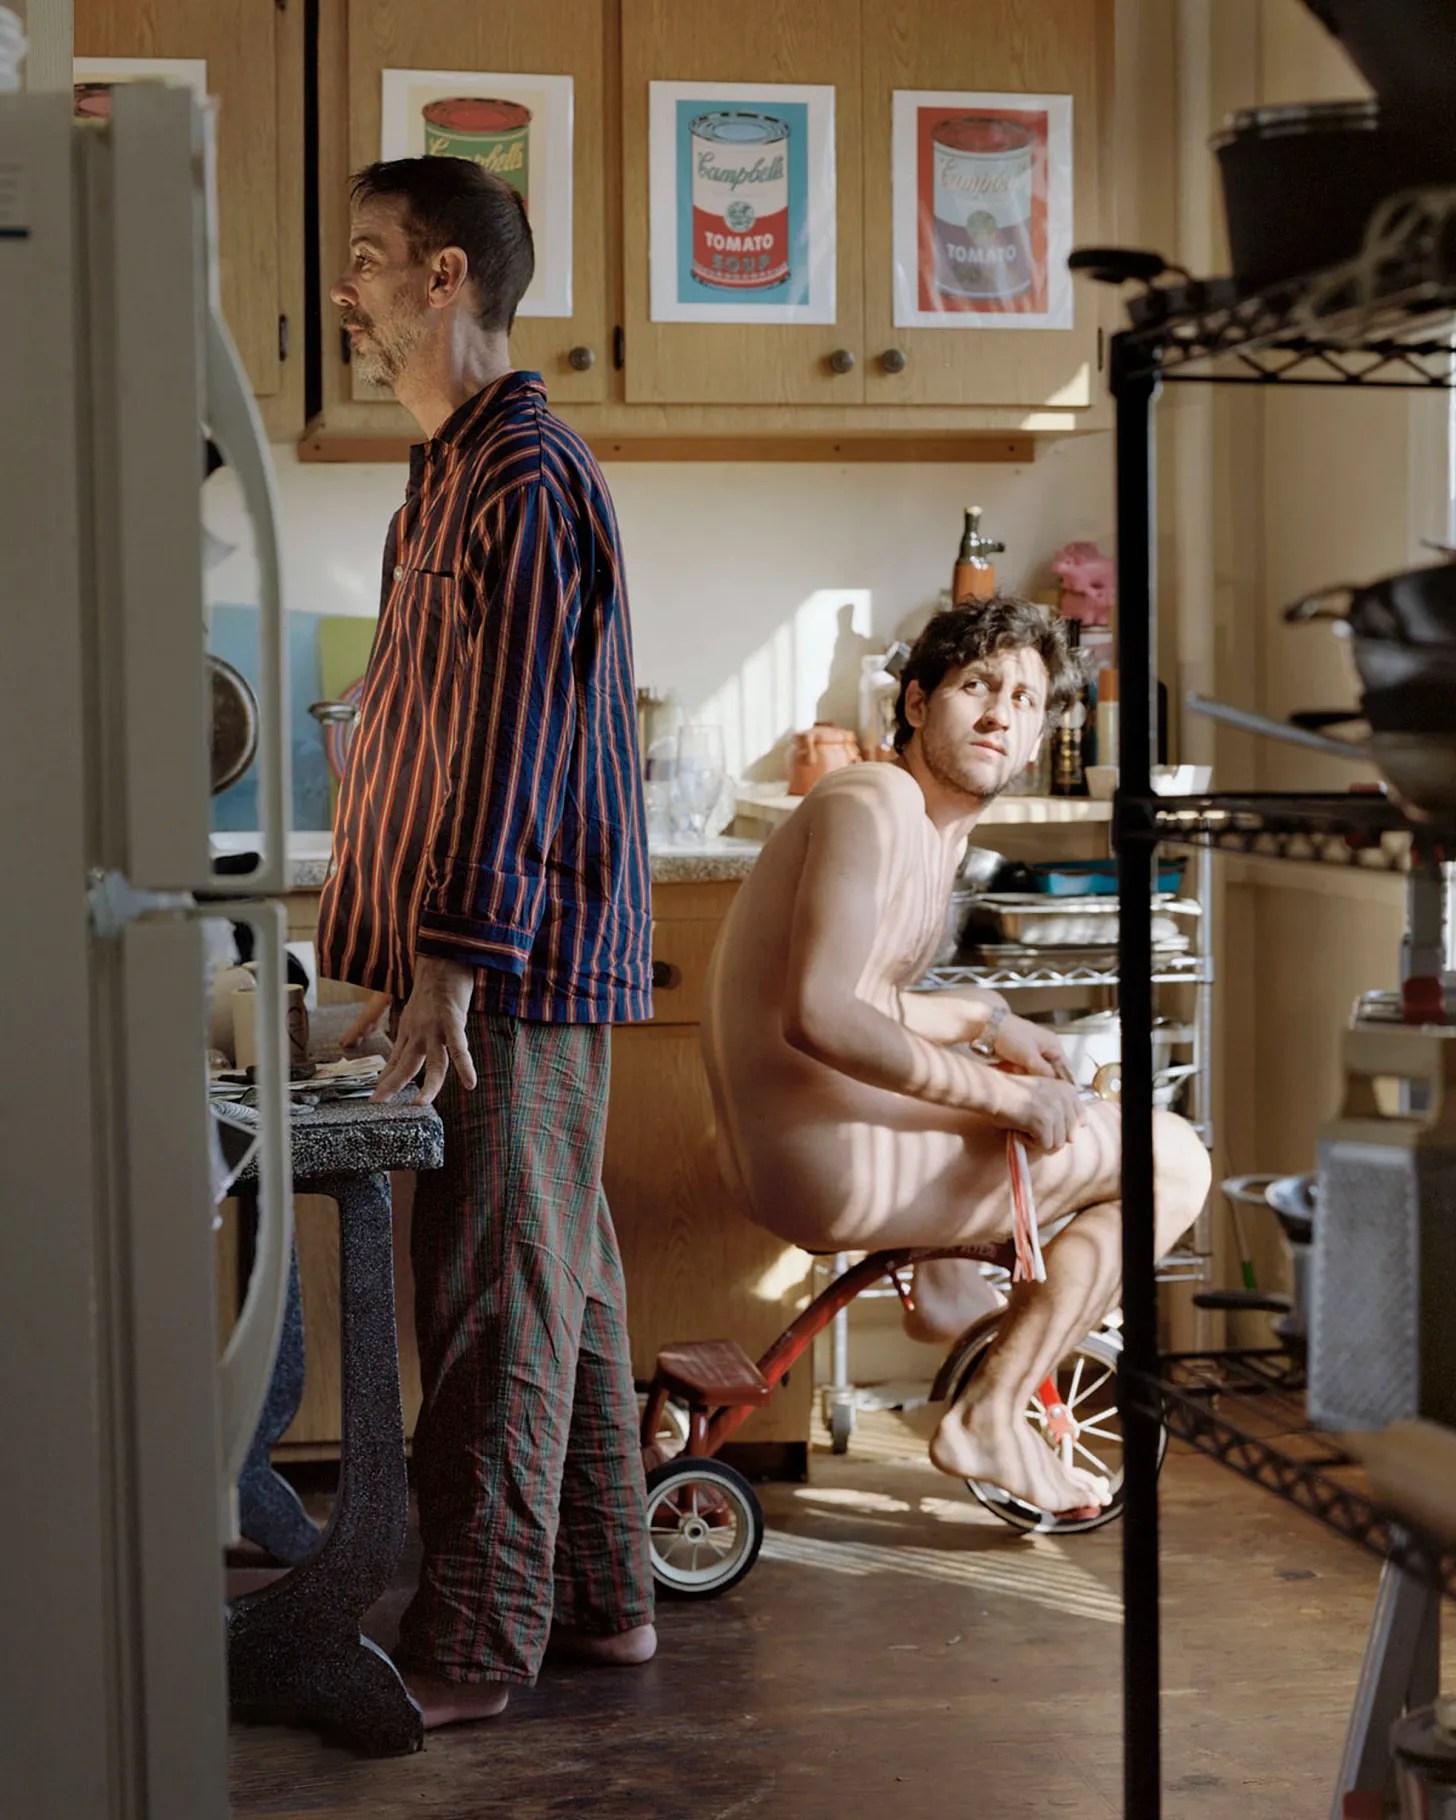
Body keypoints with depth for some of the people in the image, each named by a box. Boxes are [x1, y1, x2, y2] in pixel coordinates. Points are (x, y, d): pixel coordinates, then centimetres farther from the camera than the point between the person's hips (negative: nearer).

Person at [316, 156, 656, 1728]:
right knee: (558, 1285, 14)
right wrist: (402, 954, 22)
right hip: (515, 965, 10)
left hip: (511, 966, -10)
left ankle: (473, 1644, 1)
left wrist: (451, 961, -25)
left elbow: (512, 741, -21)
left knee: (497, 1298, -5)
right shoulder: (459, 472, 18)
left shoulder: (521, 475, -14)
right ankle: (600, 1596, 24)